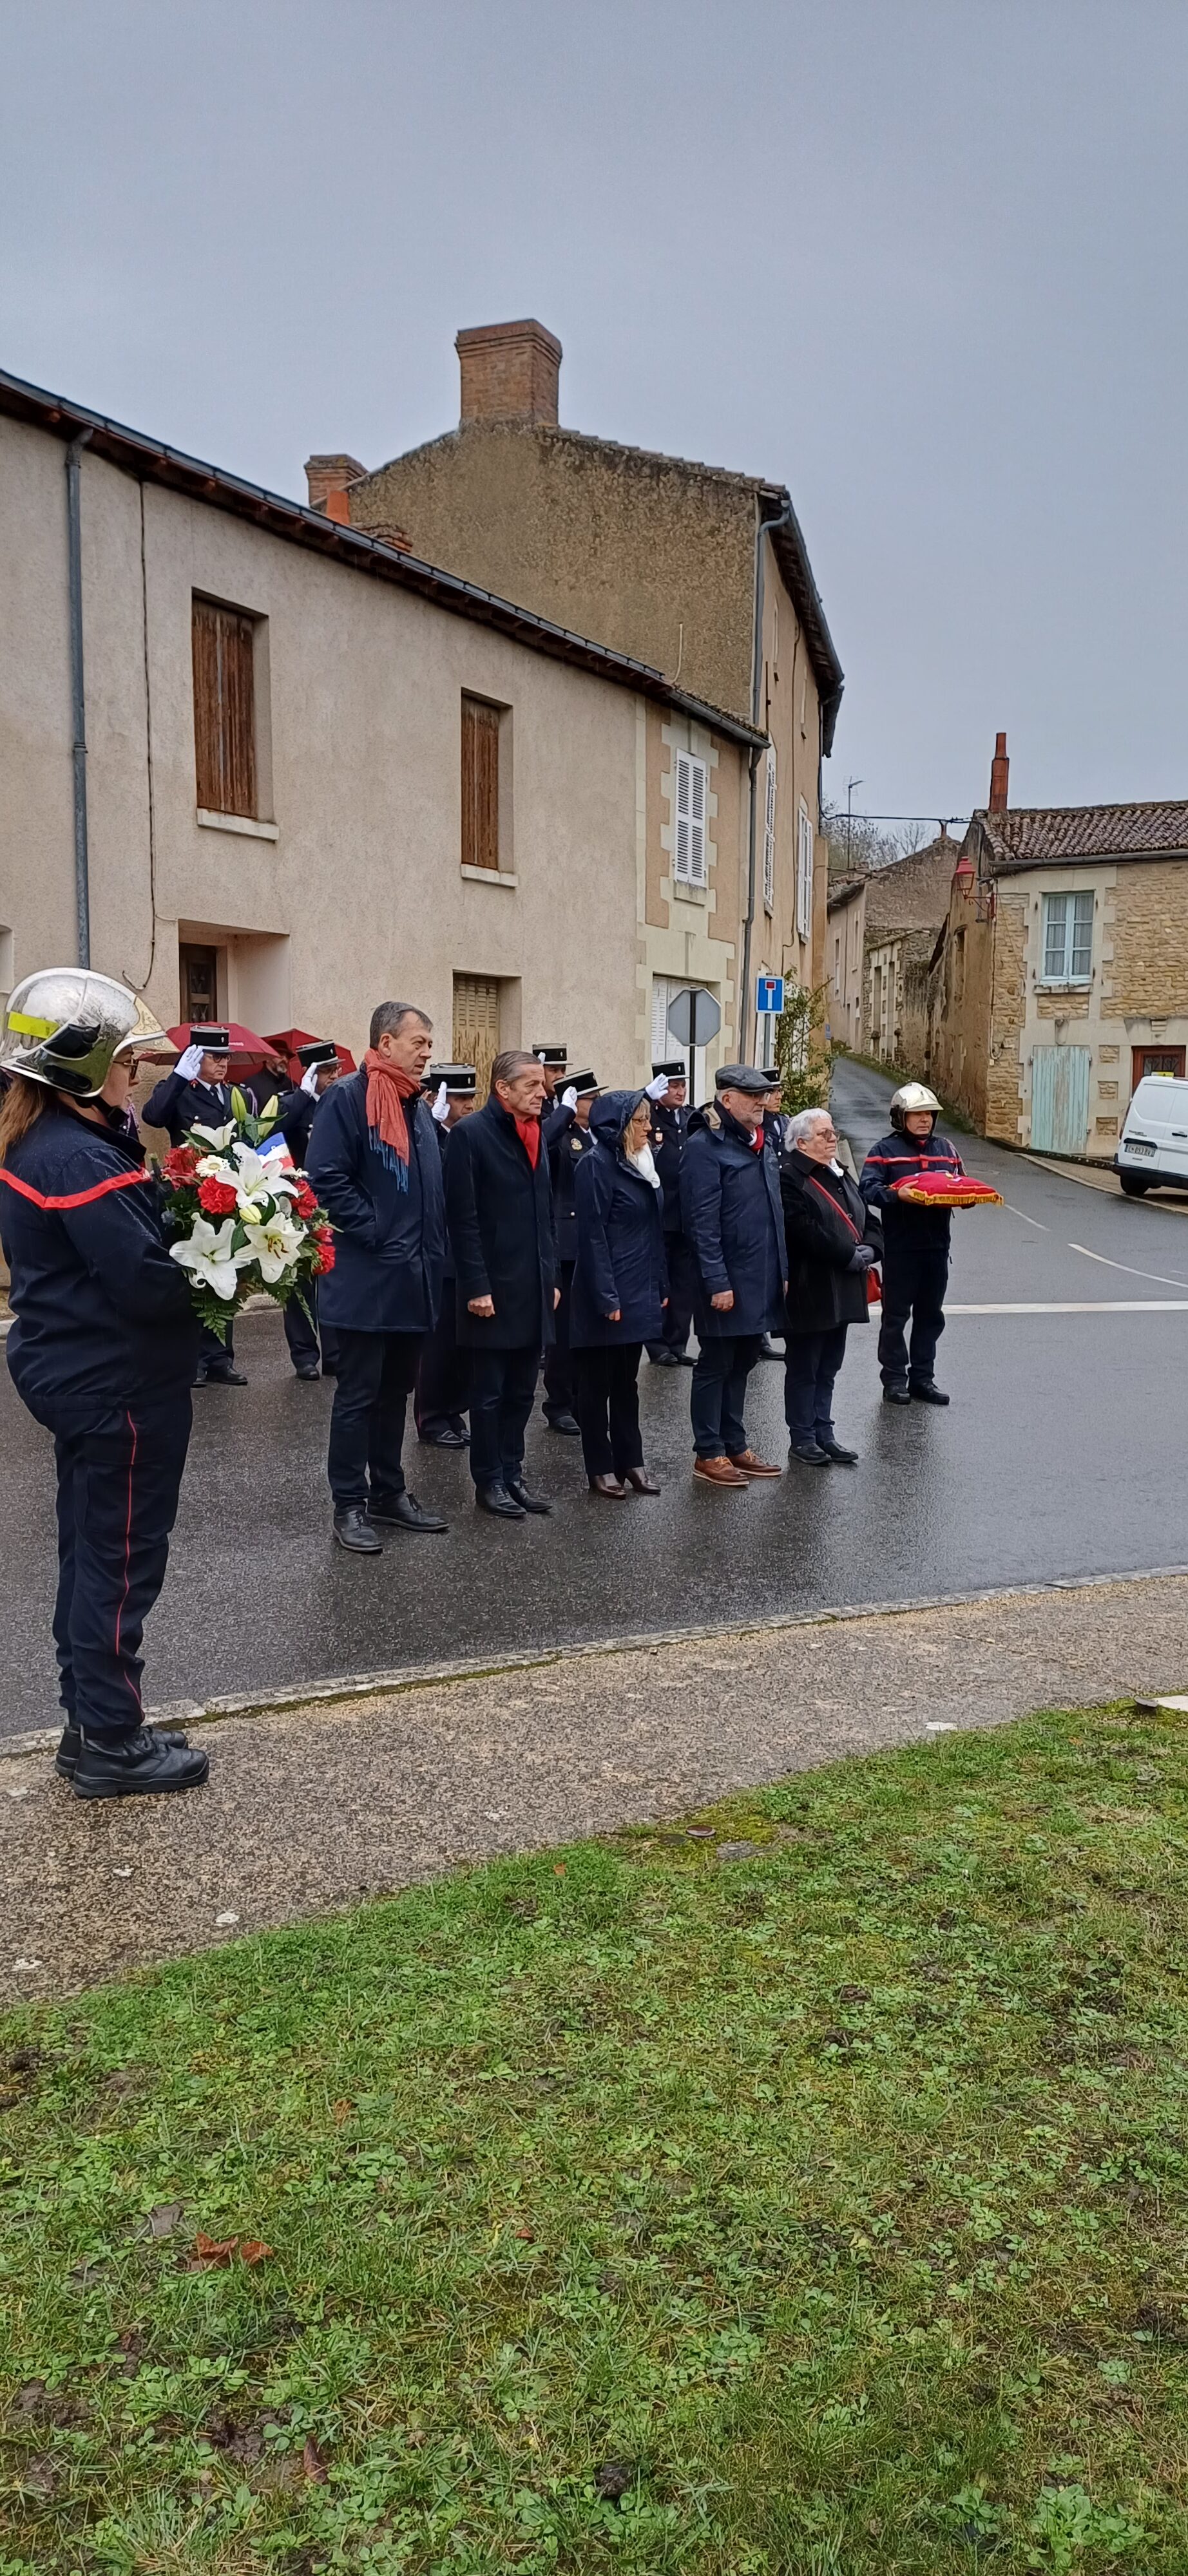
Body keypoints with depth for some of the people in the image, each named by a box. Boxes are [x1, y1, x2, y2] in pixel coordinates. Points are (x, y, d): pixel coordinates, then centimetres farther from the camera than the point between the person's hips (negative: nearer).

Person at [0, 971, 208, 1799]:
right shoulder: (79, 1160, -23)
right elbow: (146, 1282, -26)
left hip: (79, 1374, 10)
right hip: (115, 1386, -10)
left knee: (92, 1553, 18)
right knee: (122, 1560, 2)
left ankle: (91, 1725, 32)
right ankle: (112, 1747, 16)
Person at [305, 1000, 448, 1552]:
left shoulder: (419, 1108, 16)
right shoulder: (347, 1098, -11)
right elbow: (326, 1179, -19)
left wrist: (433, 1252, 10)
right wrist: (376, 1236, -19)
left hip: (413, 1279, 8)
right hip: (366, 1279, -8)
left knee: (396, 1391, 16)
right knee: (358, 1396, 1)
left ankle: (389, 1493, 27)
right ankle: (349, 1506, 10)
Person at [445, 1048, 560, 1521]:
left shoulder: (536, 1133, 12)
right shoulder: (472, 1134, -10)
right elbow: (463, 1217, -13)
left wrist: (551, 1277, 12)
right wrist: (476, 1286, -16)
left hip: (533, 1287, 7)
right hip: (494, 1288, -7)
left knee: (521, 1392, 13)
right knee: (489, 1393, 5)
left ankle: (513, 1474, 23)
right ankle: (489, 1482, 15)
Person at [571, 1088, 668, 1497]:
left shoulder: (643, 1165, 12)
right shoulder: (597, 1165, -12)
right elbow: (593, 1235, -17)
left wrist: (660, 1286, 11)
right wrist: (606, 1297, -20)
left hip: (639, 1293, 8)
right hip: (608, 1297, -8)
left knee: (627, 1380, 14)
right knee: (598, 1382, 3)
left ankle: (630, 1461, 21)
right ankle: (601, 1468, 10)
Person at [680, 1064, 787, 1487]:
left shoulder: (760, 1143, 13)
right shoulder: (705, 1146, -14)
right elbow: (703, 1221, -18)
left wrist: (782, 1270, 15)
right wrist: (718, 1282, -21)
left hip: (761, 1278, 8)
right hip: (728, 1282, -8)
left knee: (742, 1362, 16)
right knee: (716, 1365, 3)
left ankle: (735, 1445, 27)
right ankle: (708, 1454, 13)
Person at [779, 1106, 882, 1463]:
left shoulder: (839, 1176, 15)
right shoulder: (789, 1178, -13)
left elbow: (870, 1220, 15)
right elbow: (806, 1232, -23)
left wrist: (869, 1249, -5)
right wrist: (851, 1256, -18)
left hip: (842, 1292, 8)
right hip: (809, 1291, -8)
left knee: (828, 1367, 15)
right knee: (803, 1368, 3)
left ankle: (824, 1434, 23)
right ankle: (802, 1439, 12)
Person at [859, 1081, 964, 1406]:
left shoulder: (946, 1149, 13)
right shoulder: (886, 1149, -4)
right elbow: (868, 1189, -14)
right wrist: (897, 1194, -30)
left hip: (936, 1245, 5)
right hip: (900, 1247, -5)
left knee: (930, 1315, 11)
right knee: (896, 1315, 2)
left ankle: (922, 1378, 21)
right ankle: (894, 1379, 11)